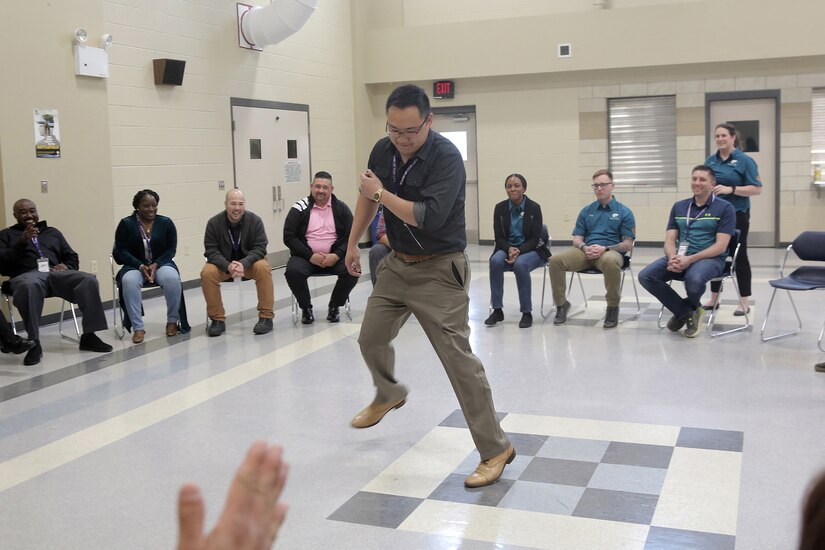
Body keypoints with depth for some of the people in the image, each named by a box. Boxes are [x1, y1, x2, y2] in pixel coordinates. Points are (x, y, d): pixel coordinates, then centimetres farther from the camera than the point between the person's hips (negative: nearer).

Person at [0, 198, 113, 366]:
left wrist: (67, 267, 0)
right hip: (26, 275, -3)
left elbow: (72, 256, 24)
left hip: (56, 273, 3)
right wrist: (22, 242, -9)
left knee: (89, 280, -27)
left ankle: (89, 336, -24)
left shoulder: (52, 232, 30)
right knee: (29, 286, -43)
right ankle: (34, 343, -38)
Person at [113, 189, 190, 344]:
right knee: (129, 281, -35)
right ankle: (138, 327, -28)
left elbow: (171, 249, 0)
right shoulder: (126, 224, 0)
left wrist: (156, 265, -17)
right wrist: (140, 266, -19)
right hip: (135, 266, 0)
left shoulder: (166, 222, 2)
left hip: (161, 263, 0)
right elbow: (121, 251, -4)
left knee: (172, 278, -33)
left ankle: (172, 321, -13)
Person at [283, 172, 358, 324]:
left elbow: (351, 236, 2)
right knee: (293, 271, -31)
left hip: (334, 257, 1)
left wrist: (336, 256, -15)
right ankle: (306, 308, -3)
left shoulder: (341, 208, 5)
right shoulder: (299, 208, 1)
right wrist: (310, 256, -14)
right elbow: (289, 237, -3)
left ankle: (334, 306, 1)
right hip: (306, 256, -1)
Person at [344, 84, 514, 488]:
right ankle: (388, 395, 50)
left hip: (438, 270, -7)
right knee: (371, 338, 17)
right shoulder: (383, 150, 0)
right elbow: (368, 195, 19)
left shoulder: (446, 158, -22)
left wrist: (380, 193, -20)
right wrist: (352, 244, 22)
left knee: (457, 356, -11)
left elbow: (428, 217, -32)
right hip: (397, 263, 7)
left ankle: (495, 449, -2)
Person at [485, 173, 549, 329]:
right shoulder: (500, 208, 0)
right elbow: (499, 237, 0)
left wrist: (519, 251, -25)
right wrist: (510, 249, -21)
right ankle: (497, 310, -22)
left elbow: (535, 238, -9)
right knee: (495, 261, -31)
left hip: (531, 250, -3)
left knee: (520, 264, -36)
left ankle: (527, 312, -23)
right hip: (507, 248, 3)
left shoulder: (534, 207, -7)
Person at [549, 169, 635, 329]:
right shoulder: (586, 211, 17)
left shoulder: (624, 212, 6)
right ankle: (561, 304, -6)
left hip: (611, 251, -3)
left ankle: (613, 308, -20)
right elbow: (577, 239, 13)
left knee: (610, 262, -42)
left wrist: (604, 248, -17)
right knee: (556, 260, -24)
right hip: (586, 252, 3)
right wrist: (585, 247, -12)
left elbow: (628, 244, 0)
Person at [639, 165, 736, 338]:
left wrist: (690, 259, -21)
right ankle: (688, 312, -6)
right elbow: (669, 241, 8)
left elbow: (720, 246, -9)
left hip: (710, 258, -5)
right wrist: (673, 258, -16)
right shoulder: (679, 207, 14)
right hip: (680, 258, 5)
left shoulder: (724, 208, -1)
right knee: (646, 276, -21)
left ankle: (684, 310, 0)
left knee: (694, 279, -39)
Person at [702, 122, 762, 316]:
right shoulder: (710, 161, 9)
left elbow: (756, 189, -11)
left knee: (739, 256, 0)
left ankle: (745, 302, 7)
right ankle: (714, 298, 19)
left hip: (737, 214, -5)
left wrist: (731, 189, -22)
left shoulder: (744, 160, -6)